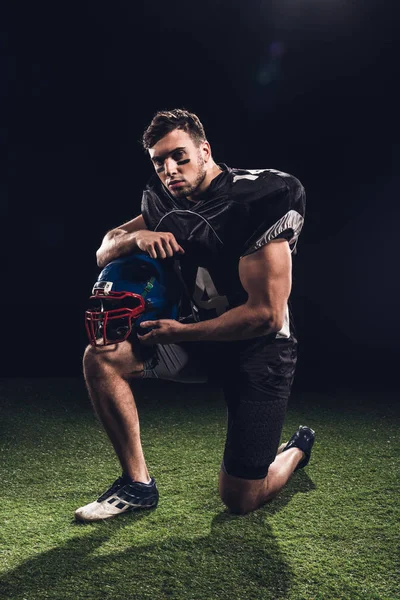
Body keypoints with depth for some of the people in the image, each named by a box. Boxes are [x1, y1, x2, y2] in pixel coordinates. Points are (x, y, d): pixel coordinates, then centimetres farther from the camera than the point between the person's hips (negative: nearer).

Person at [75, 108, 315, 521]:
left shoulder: (260, 199, -23)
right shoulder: (169, 201, -1)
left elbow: (266, 314, -26)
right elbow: (103, 253, 5)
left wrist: (178, 333, -24)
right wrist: (136, 236, -19)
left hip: (259, 346, -6)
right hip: (203, 335, 6)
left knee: (239, 499, -3)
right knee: (100, 357, -14)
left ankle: (297, 448, 32)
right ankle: (137, 484, 0)